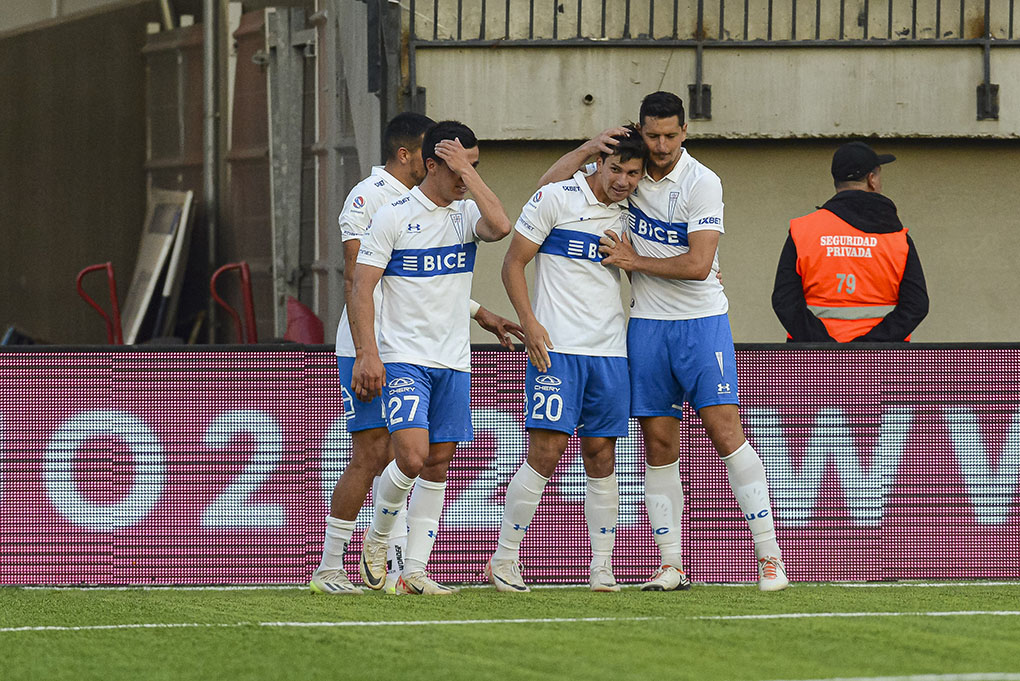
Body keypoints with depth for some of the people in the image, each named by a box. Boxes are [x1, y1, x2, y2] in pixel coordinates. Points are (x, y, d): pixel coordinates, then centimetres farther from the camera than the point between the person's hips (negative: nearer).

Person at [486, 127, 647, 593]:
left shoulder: (627, 216, 13)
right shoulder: (556, 199, -3)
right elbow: (513, 263, -3)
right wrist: (529, 321, -14)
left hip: (610, 350, 5)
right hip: (557, 346, -5)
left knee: (601, 454, 4)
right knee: (546, 450, -11)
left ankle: (602, 567, 8)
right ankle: (503, 562, -3)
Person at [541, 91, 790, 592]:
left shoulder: (701, 183, -11)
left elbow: (697, 264, -18)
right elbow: (550, 184, 10)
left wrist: (635, 262, -10)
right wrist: (590, 147, -7)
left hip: (702, 322, -4)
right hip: (647, 323, 4)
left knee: (725, 431, -13)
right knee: (658, 443, 2)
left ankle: (770, 556, -12)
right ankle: (669, 565, 7)